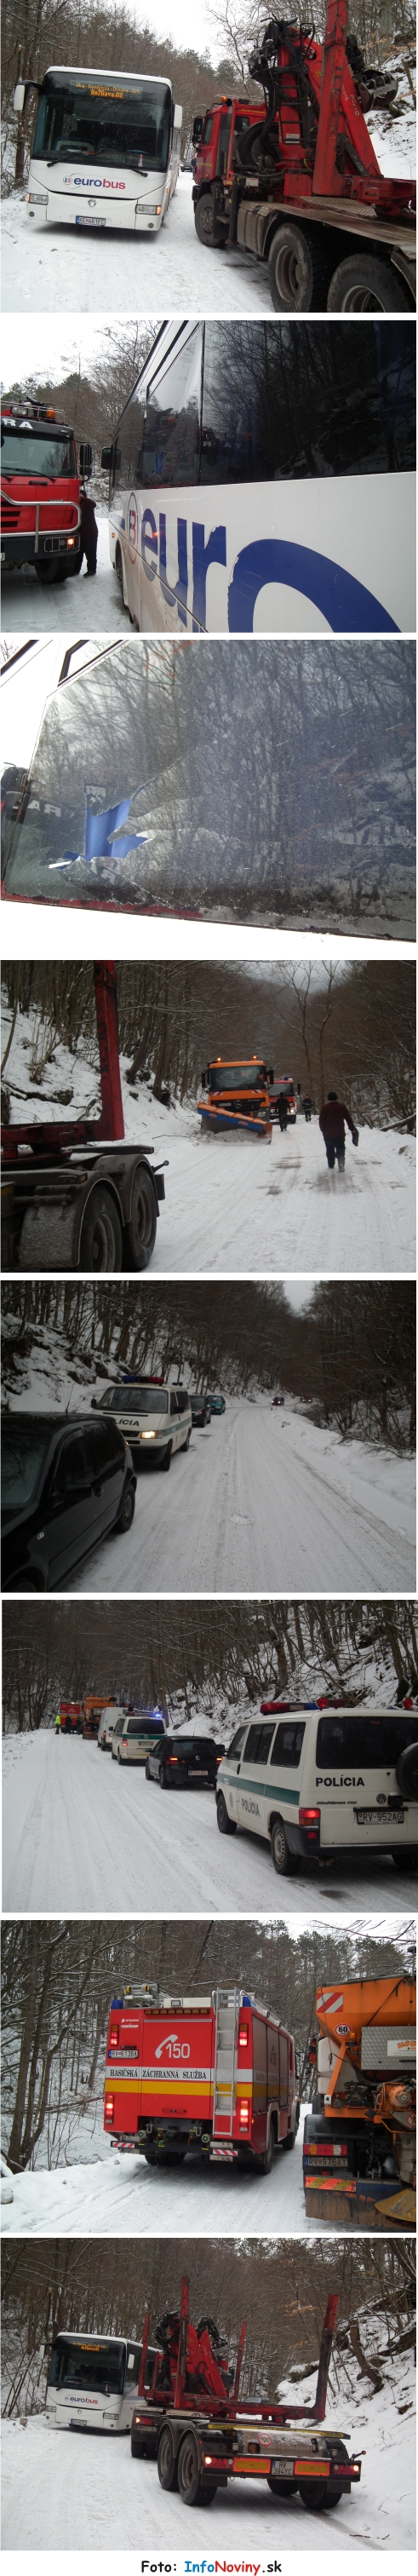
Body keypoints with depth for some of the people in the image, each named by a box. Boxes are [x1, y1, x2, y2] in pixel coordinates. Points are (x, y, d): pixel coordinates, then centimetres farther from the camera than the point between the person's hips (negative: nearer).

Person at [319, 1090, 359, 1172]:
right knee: (340, 1150, 5)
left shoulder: (325, 1108, -4)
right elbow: (349, 1119, 4)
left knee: (330, 1150, 14)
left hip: (328, 1134, 0)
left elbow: (321, 1121, -1)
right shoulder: (342, 1107, -1)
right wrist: (352, 1129, 14)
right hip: (340, 1134, 0)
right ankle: (341, 1163, -17)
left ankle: (331, 1166, 14)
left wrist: (323, 1130, 14)